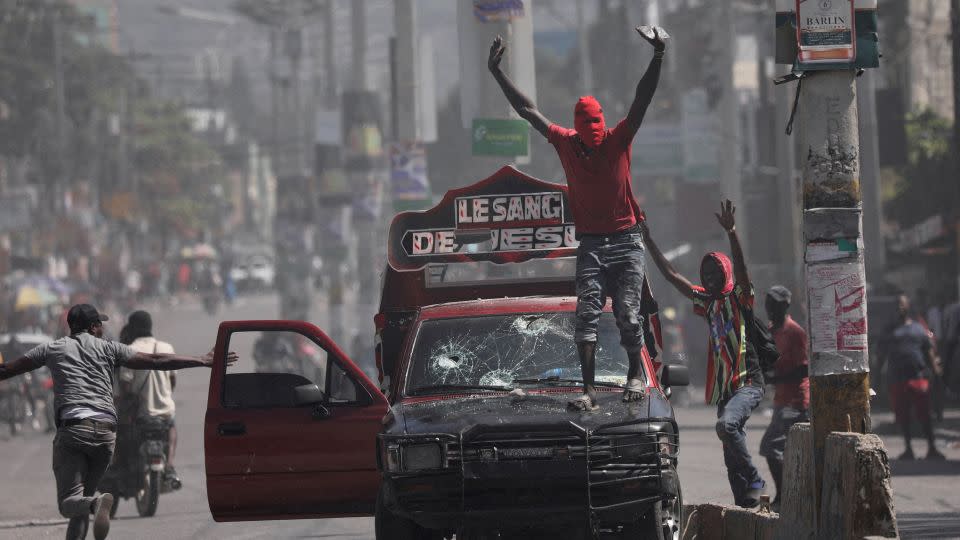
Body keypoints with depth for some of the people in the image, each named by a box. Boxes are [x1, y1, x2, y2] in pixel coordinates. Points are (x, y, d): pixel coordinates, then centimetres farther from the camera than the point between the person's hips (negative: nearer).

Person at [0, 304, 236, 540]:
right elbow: (155, 361, 12)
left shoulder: (53, 349, 14)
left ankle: (95, 503, -39)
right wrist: (203, 361, 16)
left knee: (69, 502, -8)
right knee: (83, 497, 16)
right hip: (106, 432, 3)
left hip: (72, 428, -3)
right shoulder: (107, 348, 15)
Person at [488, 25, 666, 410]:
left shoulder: (618, 141, -2)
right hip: (590, 245, 1)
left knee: (628, 315, -2)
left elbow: (642, 100, -12)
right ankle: (588, 390, -14)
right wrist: (497, 73, 8)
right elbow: (527, 110, 8)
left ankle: (635, 376, 18)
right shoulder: (566, 144, 3)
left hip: (626, 244, -1)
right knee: (587, 314, -9)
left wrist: (658, 57, -24)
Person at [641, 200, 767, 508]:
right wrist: (648, 241, 16)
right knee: (731, 458, 6)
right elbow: (671, 275, 18)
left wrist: (731, 233, -34)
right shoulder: (707, 302, 14)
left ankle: (754, 480, -20)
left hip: (748, 383, -8)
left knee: (726, 424, -31)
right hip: (724, 387, 8)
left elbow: (741, 268, -21)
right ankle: (745, 504, 10)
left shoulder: (738, 298, -3)